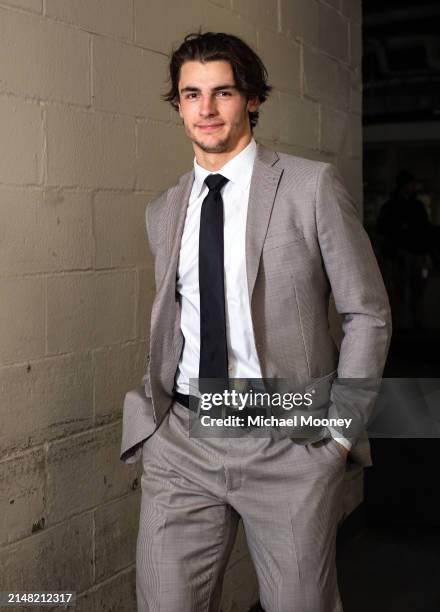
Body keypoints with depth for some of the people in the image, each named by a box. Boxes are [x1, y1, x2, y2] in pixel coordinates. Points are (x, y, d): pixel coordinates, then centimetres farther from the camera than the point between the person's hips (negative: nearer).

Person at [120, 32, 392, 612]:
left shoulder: (312, 186, -3)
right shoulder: (163, 213, 11)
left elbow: (368, 314, -1)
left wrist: (339, 429, -6)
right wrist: (155, 402, 6)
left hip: (290, 446, -3)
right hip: (181, 442, 3)